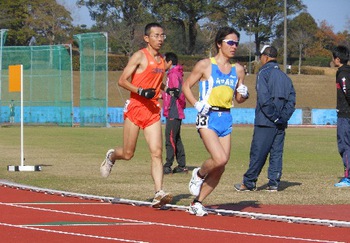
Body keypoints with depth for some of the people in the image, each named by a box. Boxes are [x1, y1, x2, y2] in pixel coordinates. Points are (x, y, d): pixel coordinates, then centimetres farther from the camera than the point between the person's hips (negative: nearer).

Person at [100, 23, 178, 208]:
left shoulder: (161, 60, 14)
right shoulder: (140, 56, -7)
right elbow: (122, 81, -10)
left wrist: (167, 90, 11)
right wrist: (141, 91, -22)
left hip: (153, 111, 5)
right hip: (135, 108, -5)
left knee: (157, 153, -9)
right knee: (128, 154, 4)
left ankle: (159, 193, -15)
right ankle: (111, 156, 39)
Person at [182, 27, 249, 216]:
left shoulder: (238, 70, 12)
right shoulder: (205, 65, -2)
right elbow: (186, 86, 4)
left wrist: (243, 94, -2)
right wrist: (196, 104, -10)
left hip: (225, 119, 5)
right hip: (208, 117, -5)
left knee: (220, 168, 1)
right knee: (220, 159, -23)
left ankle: (197, 203, 15)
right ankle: (199, 174, 9)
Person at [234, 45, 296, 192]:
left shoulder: (264, 73, -5)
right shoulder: (284, 76, 16)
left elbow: (264, 98, -16)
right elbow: (291, 98, 10)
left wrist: (273, 117, -13)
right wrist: (283, 117, 2)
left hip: (265, 121, -6)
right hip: (281, 124, 6)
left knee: (258, 153, -2)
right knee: (277, 153, 8)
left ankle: (249, 182, 3)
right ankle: (274, 183, 5)